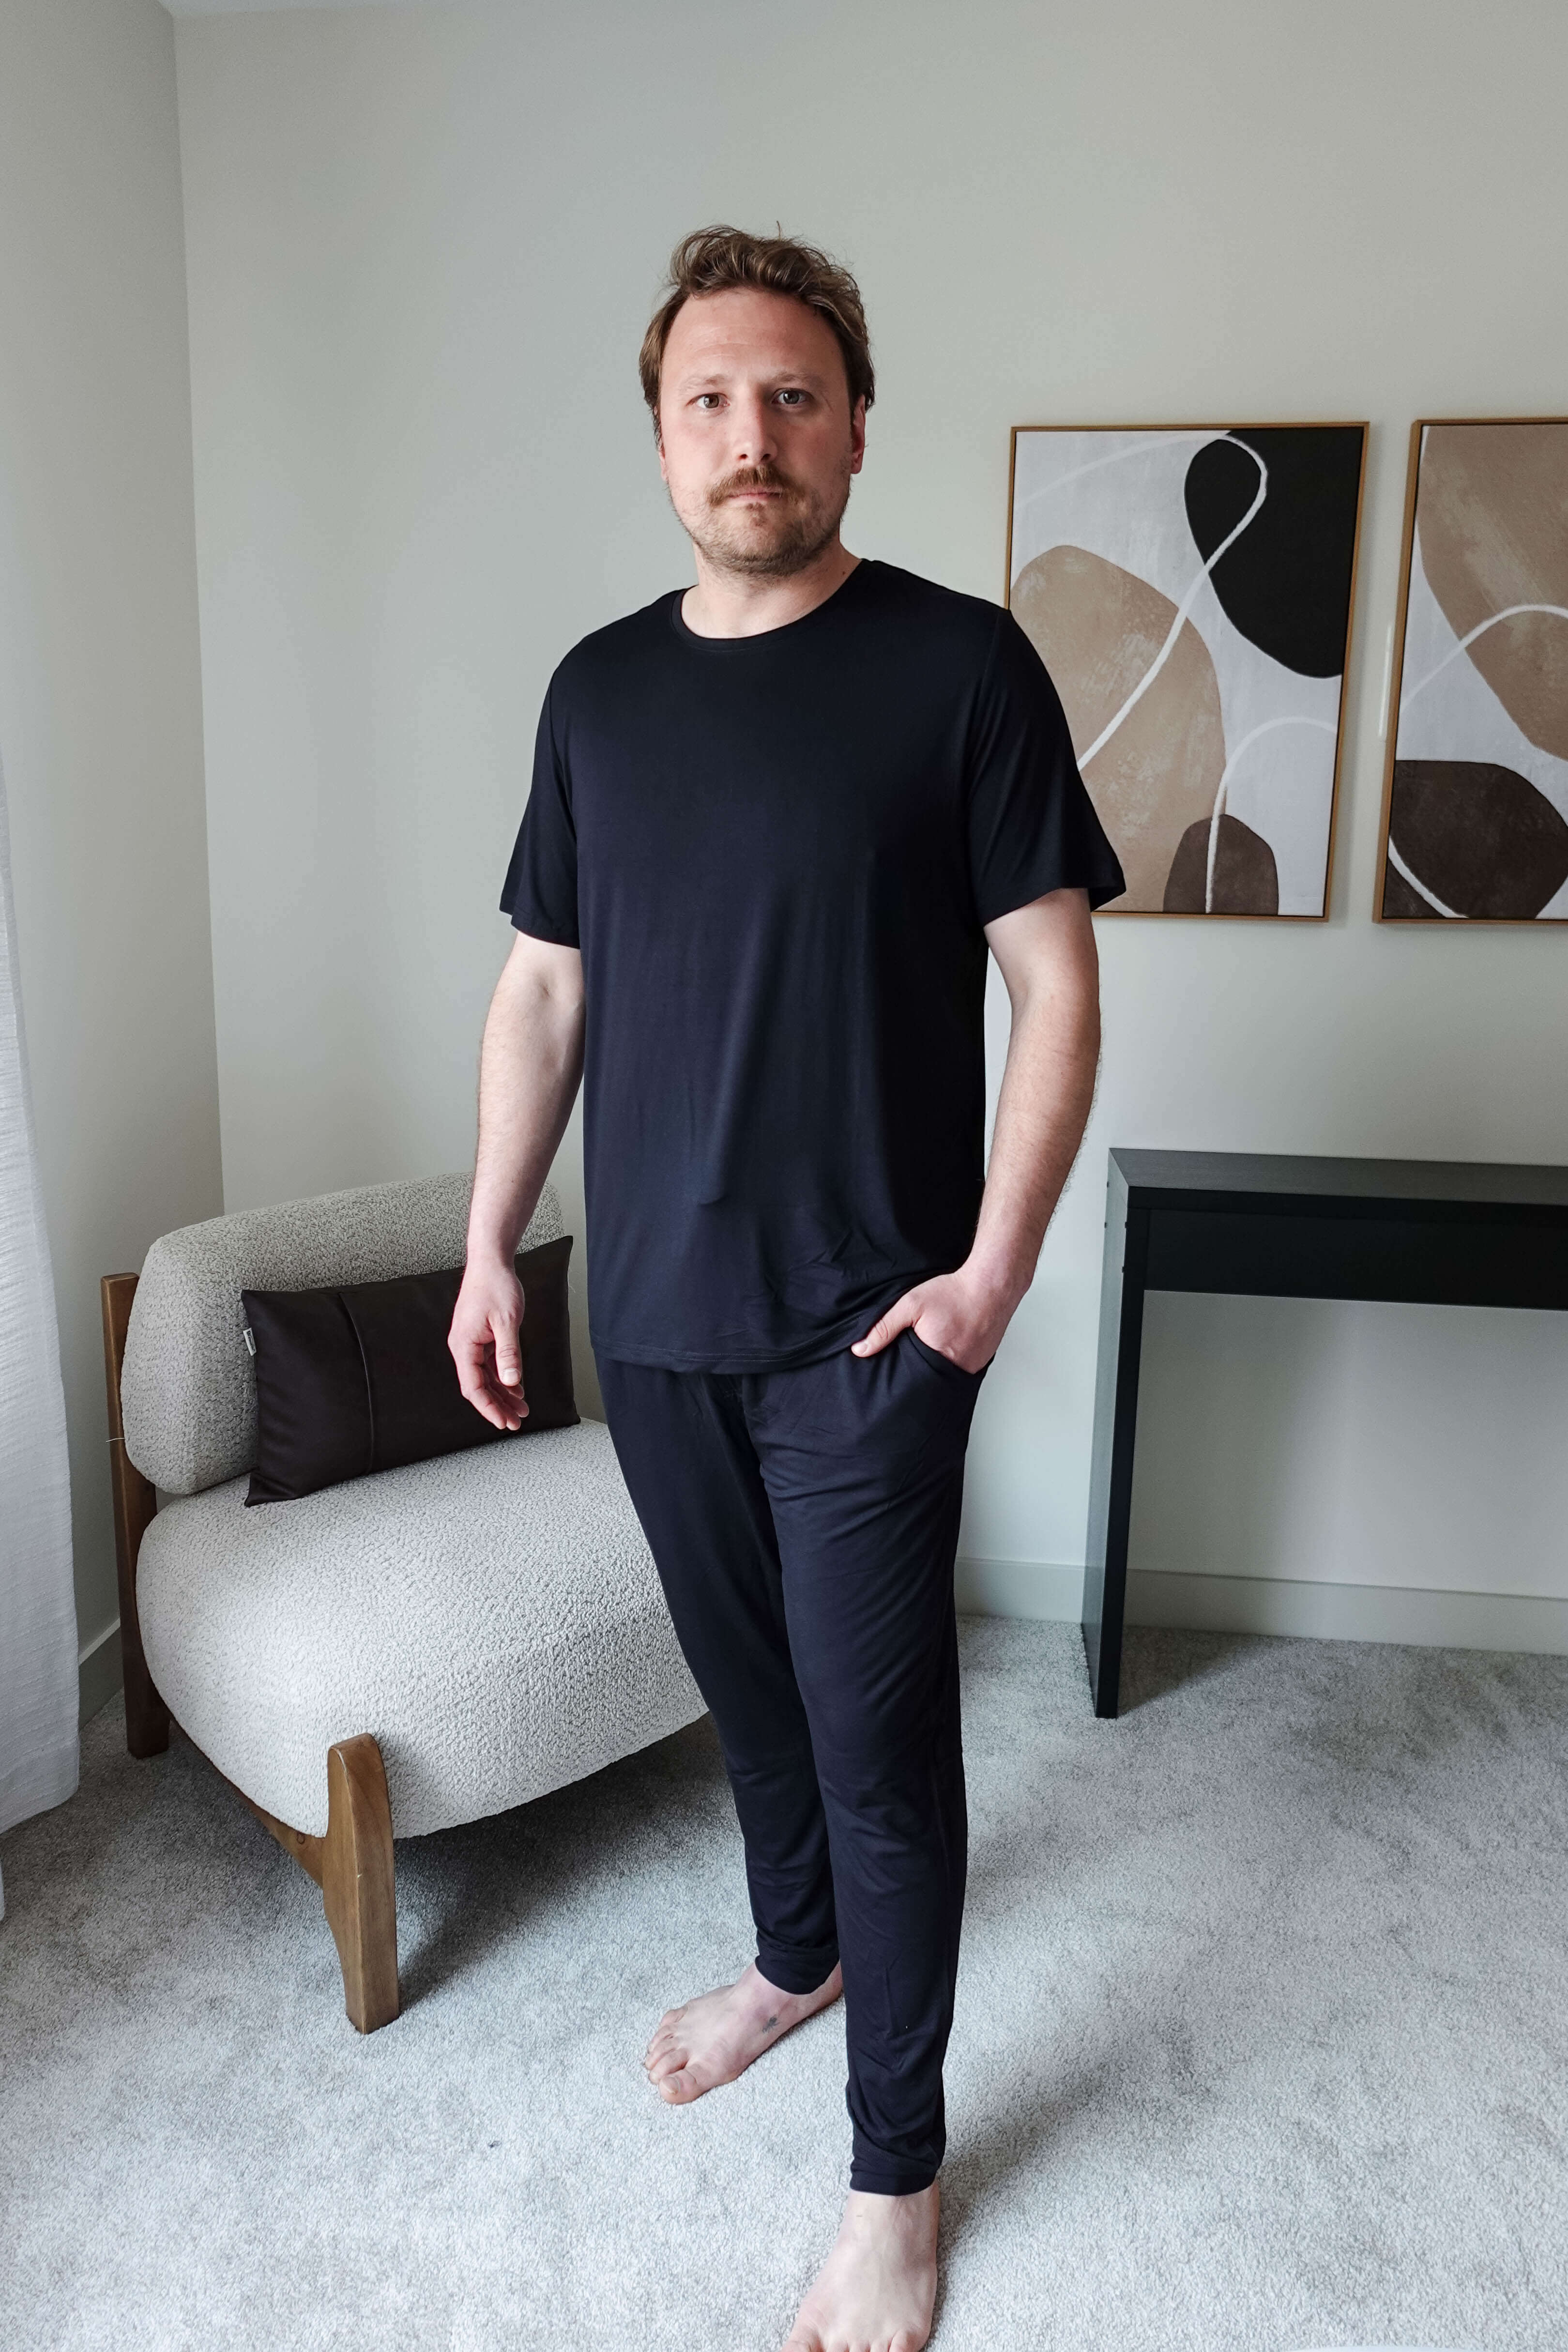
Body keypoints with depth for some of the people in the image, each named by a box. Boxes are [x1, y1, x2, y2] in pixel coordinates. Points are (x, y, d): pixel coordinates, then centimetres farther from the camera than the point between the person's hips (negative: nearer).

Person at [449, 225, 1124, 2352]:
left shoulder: (959, 665, -6)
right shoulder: (600, 688, 8)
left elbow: (1055, 980, -7)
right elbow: (543, 986, 11)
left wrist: (997, 1266, -13)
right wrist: (490, 1251, 7)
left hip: (867, 1324, -4)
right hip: (654, 1314, 5)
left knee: (881, 1741, 6)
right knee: (747, 1682, 21)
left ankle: (896, 2172, 27)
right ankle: (795, 1955, 48)